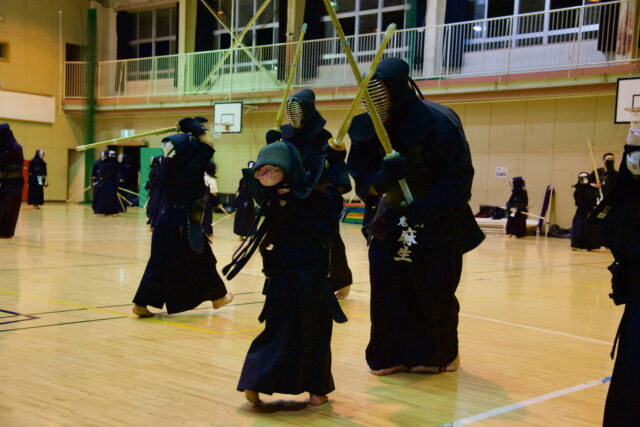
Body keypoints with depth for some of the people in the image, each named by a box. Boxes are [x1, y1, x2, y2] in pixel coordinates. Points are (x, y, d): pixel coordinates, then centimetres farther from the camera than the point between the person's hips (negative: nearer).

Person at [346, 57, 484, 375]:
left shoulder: (438, 122, -19)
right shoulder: (366, 129, -6)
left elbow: (459, 179, -16)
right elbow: (359, 177, -3)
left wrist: (425, 206, -28)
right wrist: (380, 179, -26)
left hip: (437, 226, -4)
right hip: (389, 226, 4)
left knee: (435, 296, 4)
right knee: (387, 293, 1)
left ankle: (441, 355, 26)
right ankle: (393, 355, 18)